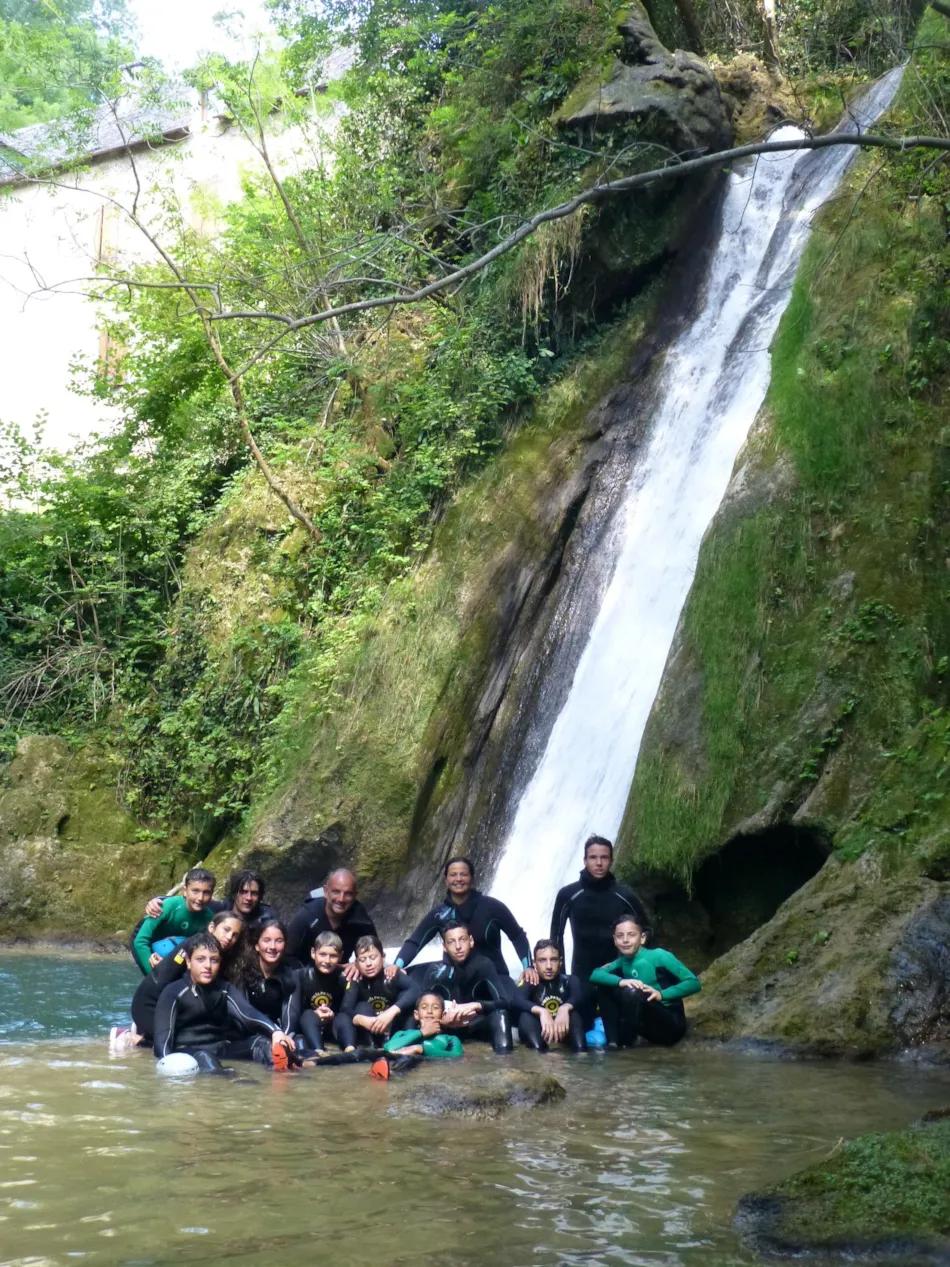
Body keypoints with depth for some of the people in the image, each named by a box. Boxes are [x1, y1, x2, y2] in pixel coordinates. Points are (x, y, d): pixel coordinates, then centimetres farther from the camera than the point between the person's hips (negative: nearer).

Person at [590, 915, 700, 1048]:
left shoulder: (658, 956, -13)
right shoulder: (622, 962, 5)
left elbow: (694, 983, -16)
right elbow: (595, 975, -8)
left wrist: (661, 994, -29)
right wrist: (620, 981, -27)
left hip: (671, 1025, -6)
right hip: (649, 1027, 6)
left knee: (632, 993, -30)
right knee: (604, 987, 0)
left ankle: (624, 1045, -16)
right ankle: (613, 1042, -6)